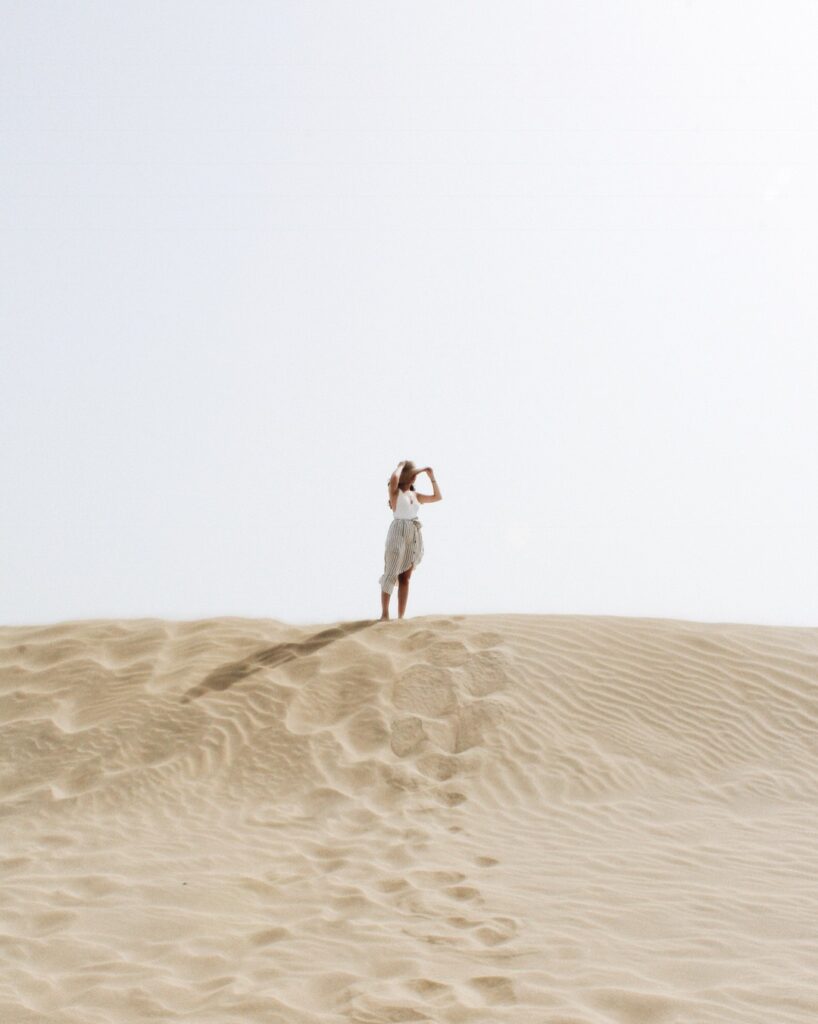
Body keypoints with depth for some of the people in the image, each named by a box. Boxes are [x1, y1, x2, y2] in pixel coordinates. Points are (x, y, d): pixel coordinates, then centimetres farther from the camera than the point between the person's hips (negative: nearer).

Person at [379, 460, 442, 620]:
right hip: (398, 533, -6)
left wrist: (431, 477, 17)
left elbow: (438, 497, 23)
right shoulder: (395, 492, 1)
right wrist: (401, 465, -3)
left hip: (414, 536, 6)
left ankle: (401, 616, 1)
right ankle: (384, 614, -10)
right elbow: (394, 478, -21)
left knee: (405, 578, 3)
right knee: (391, 574, -10)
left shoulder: (415, 495, 18)